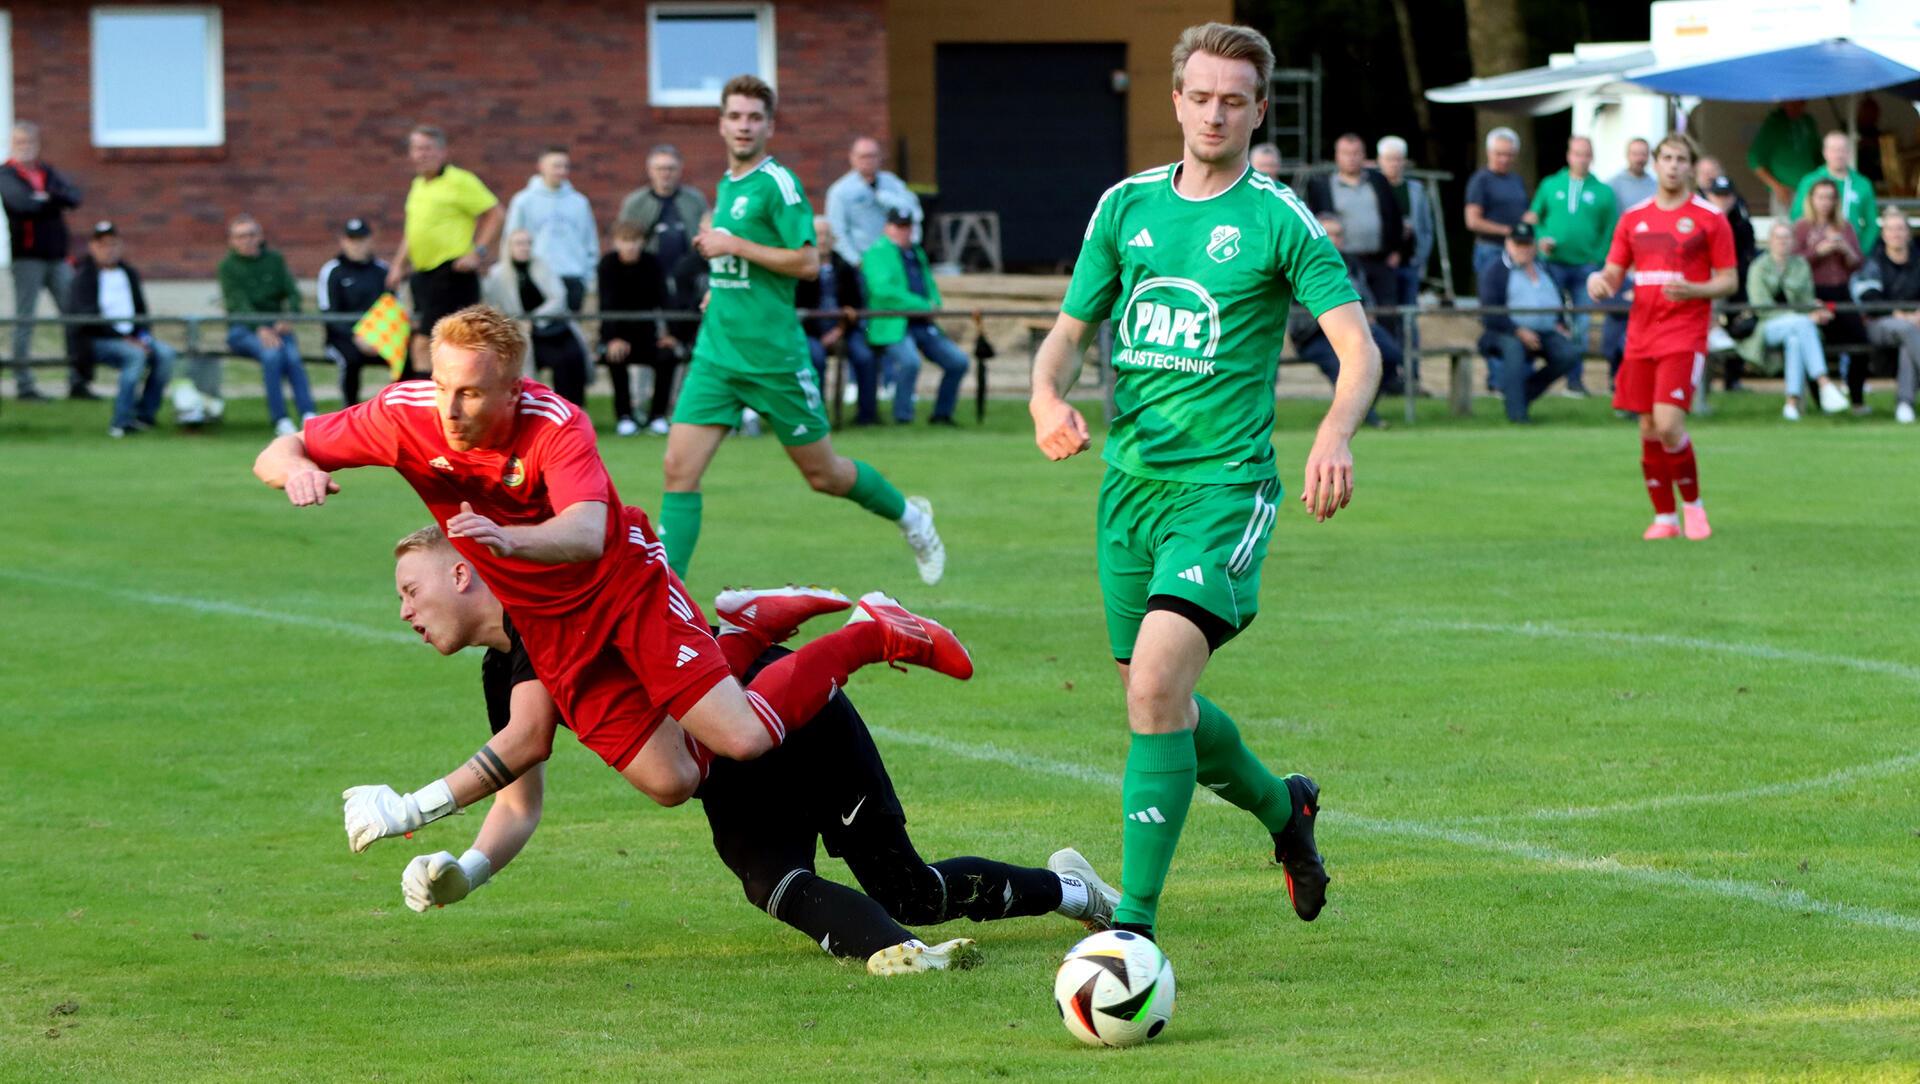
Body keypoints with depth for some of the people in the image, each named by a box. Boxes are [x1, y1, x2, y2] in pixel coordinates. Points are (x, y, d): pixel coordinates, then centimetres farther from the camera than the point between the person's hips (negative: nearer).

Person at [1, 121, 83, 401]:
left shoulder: (49, 173, 15)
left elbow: (74, 196, -1)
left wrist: (45, 197, -16)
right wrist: (53, 200, -3)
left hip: (57, 257, 5)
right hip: (27, 257, -5)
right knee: (25, 322, -3)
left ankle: (77, 381, 6)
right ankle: (24, 385, 0)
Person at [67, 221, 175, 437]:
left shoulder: (128, 273, 18)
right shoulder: (83, 277, -3)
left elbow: (141, 310, 23)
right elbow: (86, 318, -13)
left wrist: (143, 335, 2)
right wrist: (123, 338, -18)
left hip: (130, 337, 6)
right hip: (97, 340, -6)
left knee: (165, 353, -20)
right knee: (136, 355, -34)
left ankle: (145, 414, -16)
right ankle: (121, 422, -35)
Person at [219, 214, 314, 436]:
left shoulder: (275, 260, 13)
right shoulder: (228, 266, 3)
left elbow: (292, 293, 3)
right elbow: (238, 303, -10)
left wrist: (288, 320, -18)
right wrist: (260, 329, -27)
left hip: (276, 326, 3)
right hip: (243, 329, -3)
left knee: (293, 355, -29)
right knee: (271, 353, -33)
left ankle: (309, 416, -37)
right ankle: (280, 420, -33)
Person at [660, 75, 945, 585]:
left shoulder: (776, 183, -10)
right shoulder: (725, 186, 13)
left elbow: (808, 261, -17)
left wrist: (734, 245, -18)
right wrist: (720, 290, 13)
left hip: (773, 354, -6)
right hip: (716, 352, 6)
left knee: (823, 474, 8)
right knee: (679, 468, -8)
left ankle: (909, 516, 34)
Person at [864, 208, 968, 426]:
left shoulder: (917, 254, 23)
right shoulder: (876, 253, -1)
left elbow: (931, 288, 30)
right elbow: (883, 289, -15)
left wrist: (934, 305, 3)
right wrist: (923, 306, -14)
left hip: (923, 324, 8)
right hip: (892, 326, -8)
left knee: (958, 361, -3)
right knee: (909, 361, -34)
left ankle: (941, 414, 11)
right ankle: (902, 418, -22)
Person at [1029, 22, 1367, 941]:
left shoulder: (1279, 220, -5)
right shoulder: (1126, 205, 9)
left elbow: (1359, 349, -10)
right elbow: (1070, 329, 14)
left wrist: (1335, 434, -30)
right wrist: (1046, 395, -9)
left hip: (1223, 484, -6)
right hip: (1130, 478, 6)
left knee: (1155, 684, -22)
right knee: (1160, 705, 12)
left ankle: (1135, 919, -18)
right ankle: (1281, 807, 42)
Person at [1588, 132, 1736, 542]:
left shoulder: (1709, 219, 0)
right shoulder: (1633, 218, 12)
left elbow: (1729, 280, 0)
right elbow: (1614, 274, 16)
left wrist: (1694, 290, -19)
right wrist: (1599, 281, -9)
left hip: (1685, 335, -5)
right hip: (1641, 336, 5)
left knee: (1668, 424, -17)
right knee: (1649, 430, 4)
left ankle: (1693, 505, 3)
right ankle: (1664, 517, 15)